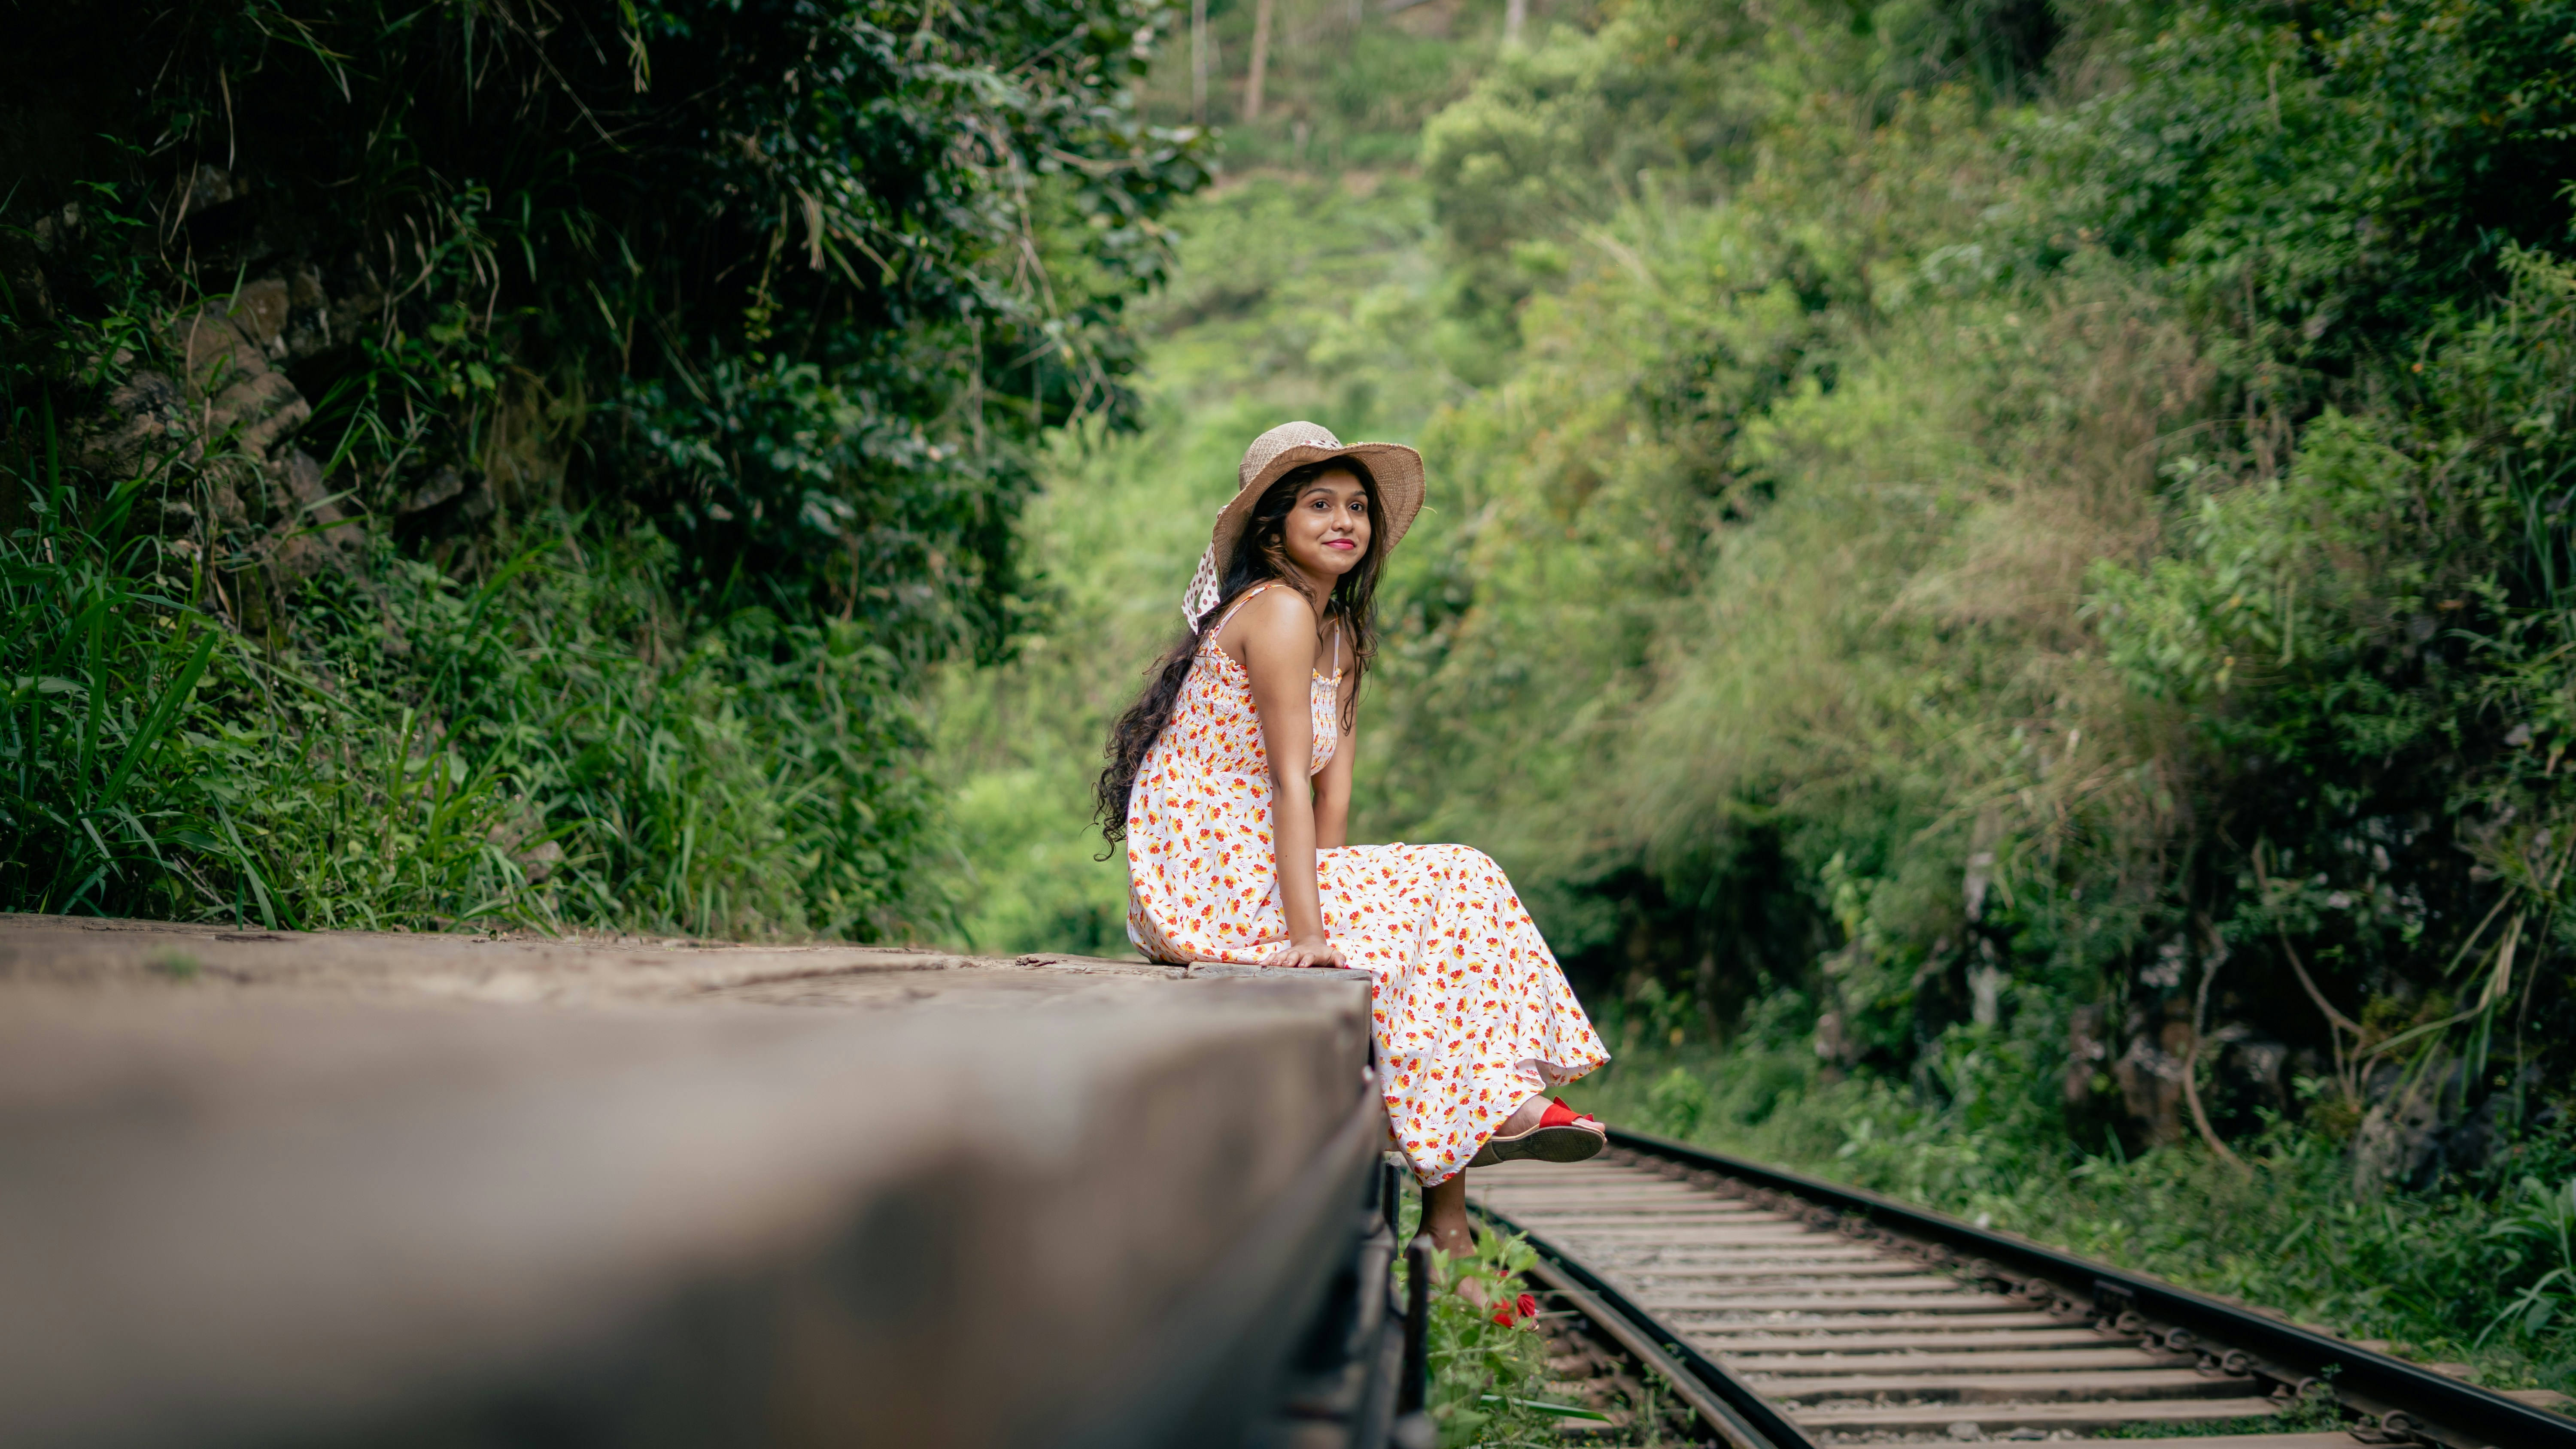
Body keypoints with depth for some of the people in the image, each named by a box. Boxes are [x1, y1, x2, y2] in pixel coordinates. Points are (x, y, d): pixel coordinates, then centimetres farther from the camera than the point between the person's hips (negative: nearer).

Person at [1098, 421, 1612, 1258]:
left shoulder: (1341, 633, 17)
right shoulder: (1279, 609, -13)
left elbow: (1334, 786, 9)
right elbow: (1290, 781, -19)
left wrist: (1325, 893, -5)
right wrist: (1308, 931, -24)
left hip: (1246, 871, 8)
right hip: (1209, 882, -8)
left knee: (1463, 885, -2)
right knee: (1442, 898, -10)